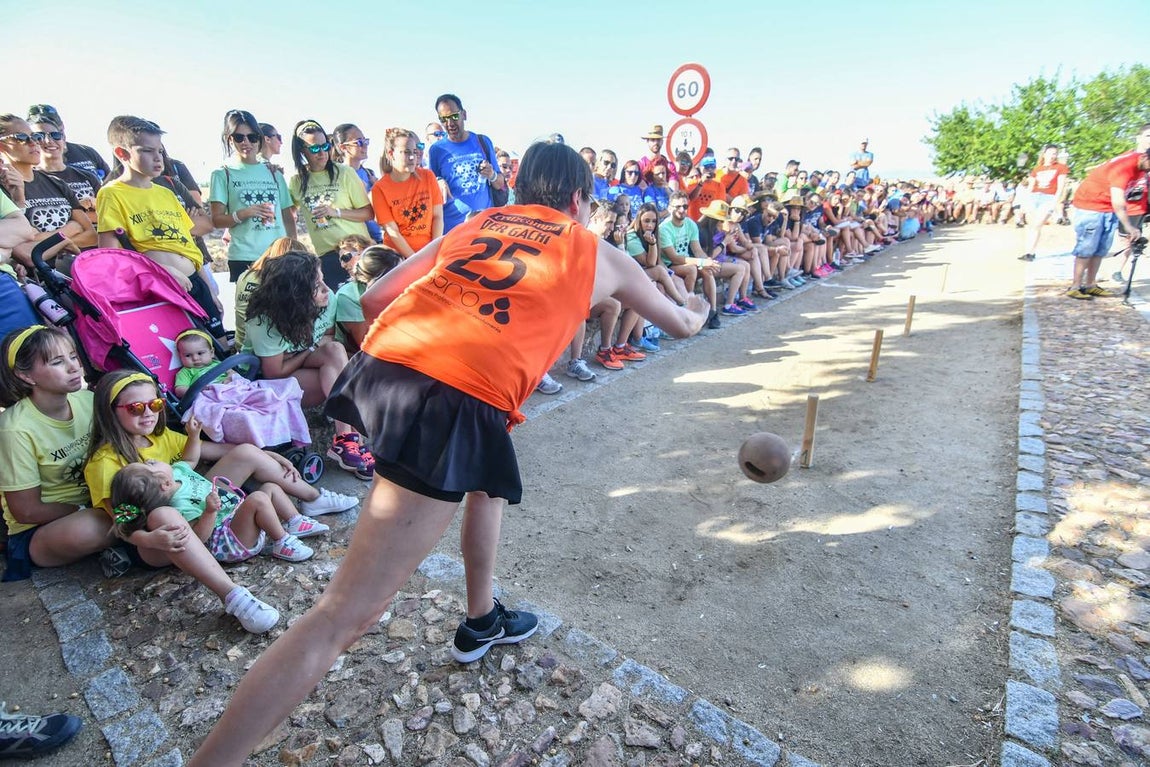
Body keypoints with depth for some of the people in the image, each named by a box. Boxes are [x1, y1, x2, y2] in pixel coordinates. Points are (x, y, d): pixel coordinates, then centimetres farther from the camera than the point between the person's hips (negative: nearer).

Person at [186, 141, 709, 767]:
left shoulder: (473, 226, 26)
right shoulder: (599, 254, 20)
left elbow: (374, 299, 18)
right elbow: (681, 324, 36)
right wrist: (697, 308, 59)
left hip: (383, 360, 7)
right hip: (458, 400, -7)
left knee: (487, 476, 33)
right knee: (347, 615, -3)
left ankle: (482, 622, 48)